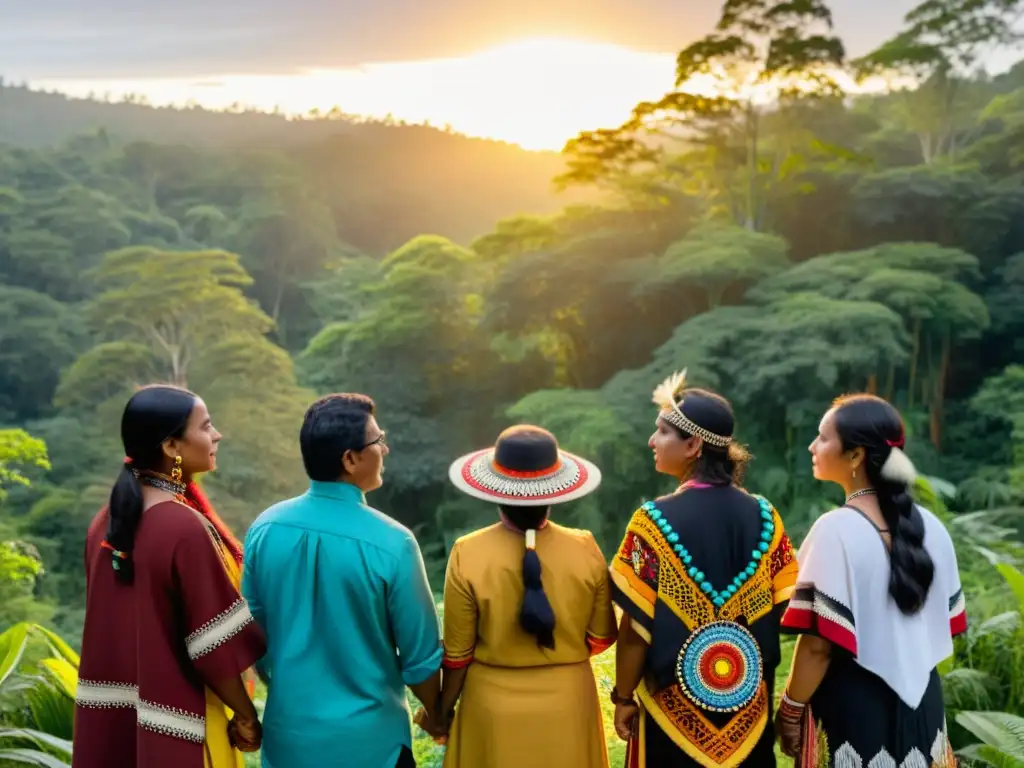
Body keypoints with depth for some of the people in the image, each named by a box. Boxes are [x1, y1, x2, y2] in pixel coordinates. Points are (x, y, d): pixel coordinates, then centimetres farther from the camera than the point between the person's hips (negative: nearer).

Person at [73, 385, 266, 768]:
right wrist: (246, 714, -6)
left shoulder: (108, 519, 0)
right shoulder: (186, 528, -23)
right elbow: (215, 643, -19)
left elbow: (111, 623, 10)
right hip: (172, 723, -7)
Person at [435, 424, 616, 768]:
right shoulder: (585, 550, -13)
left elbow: (457, 653, -9)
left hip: (495, 707, -1)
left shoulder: (467, 555, -17)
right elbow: (600, 639, -2)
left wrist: (444, 709, 8)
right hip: (567, 705, 1)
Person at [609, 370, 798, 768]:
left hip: (675, 701, -4)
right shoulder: (763, 515, -4)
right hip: (749, 700, 4)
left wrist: (623, 697, -3)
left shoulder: (656, 520, -16)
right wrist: (756, 671, 13)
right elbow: (782, 609, 1)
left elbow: (637, 623, -15)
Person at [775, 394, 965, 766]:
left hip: (852, 704, -6)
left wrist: (791, 709, -7)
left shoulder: (836, 528, -19)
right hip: (919, 699, 6)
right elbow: (945, 622, 10)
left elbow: (820, 642, -19)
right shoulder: (930, 526, 1)